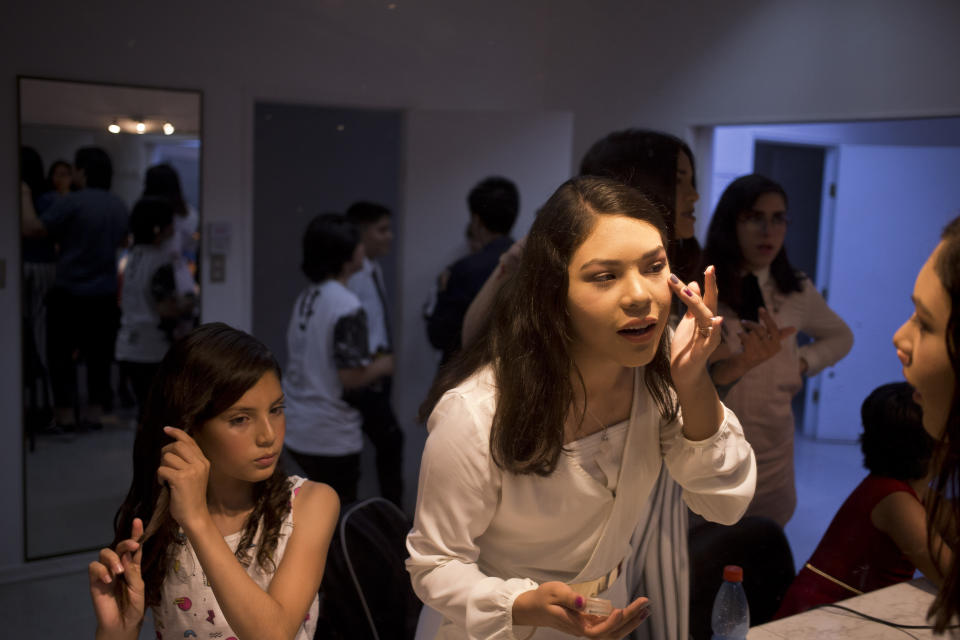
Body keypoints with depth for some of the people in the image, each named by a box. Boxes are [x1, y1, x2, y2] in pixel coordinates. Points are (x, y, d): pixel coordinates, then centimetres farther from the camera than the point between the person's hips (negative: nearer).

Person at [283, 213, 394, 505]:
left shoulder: (306, 297, 6)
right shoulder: (347, 306, -20)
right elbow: (351, 376, -23)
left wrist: (368, 361, 13)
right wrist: (382, 365, -5)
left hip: (297, 428, 8)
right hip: (331, 436, -8)